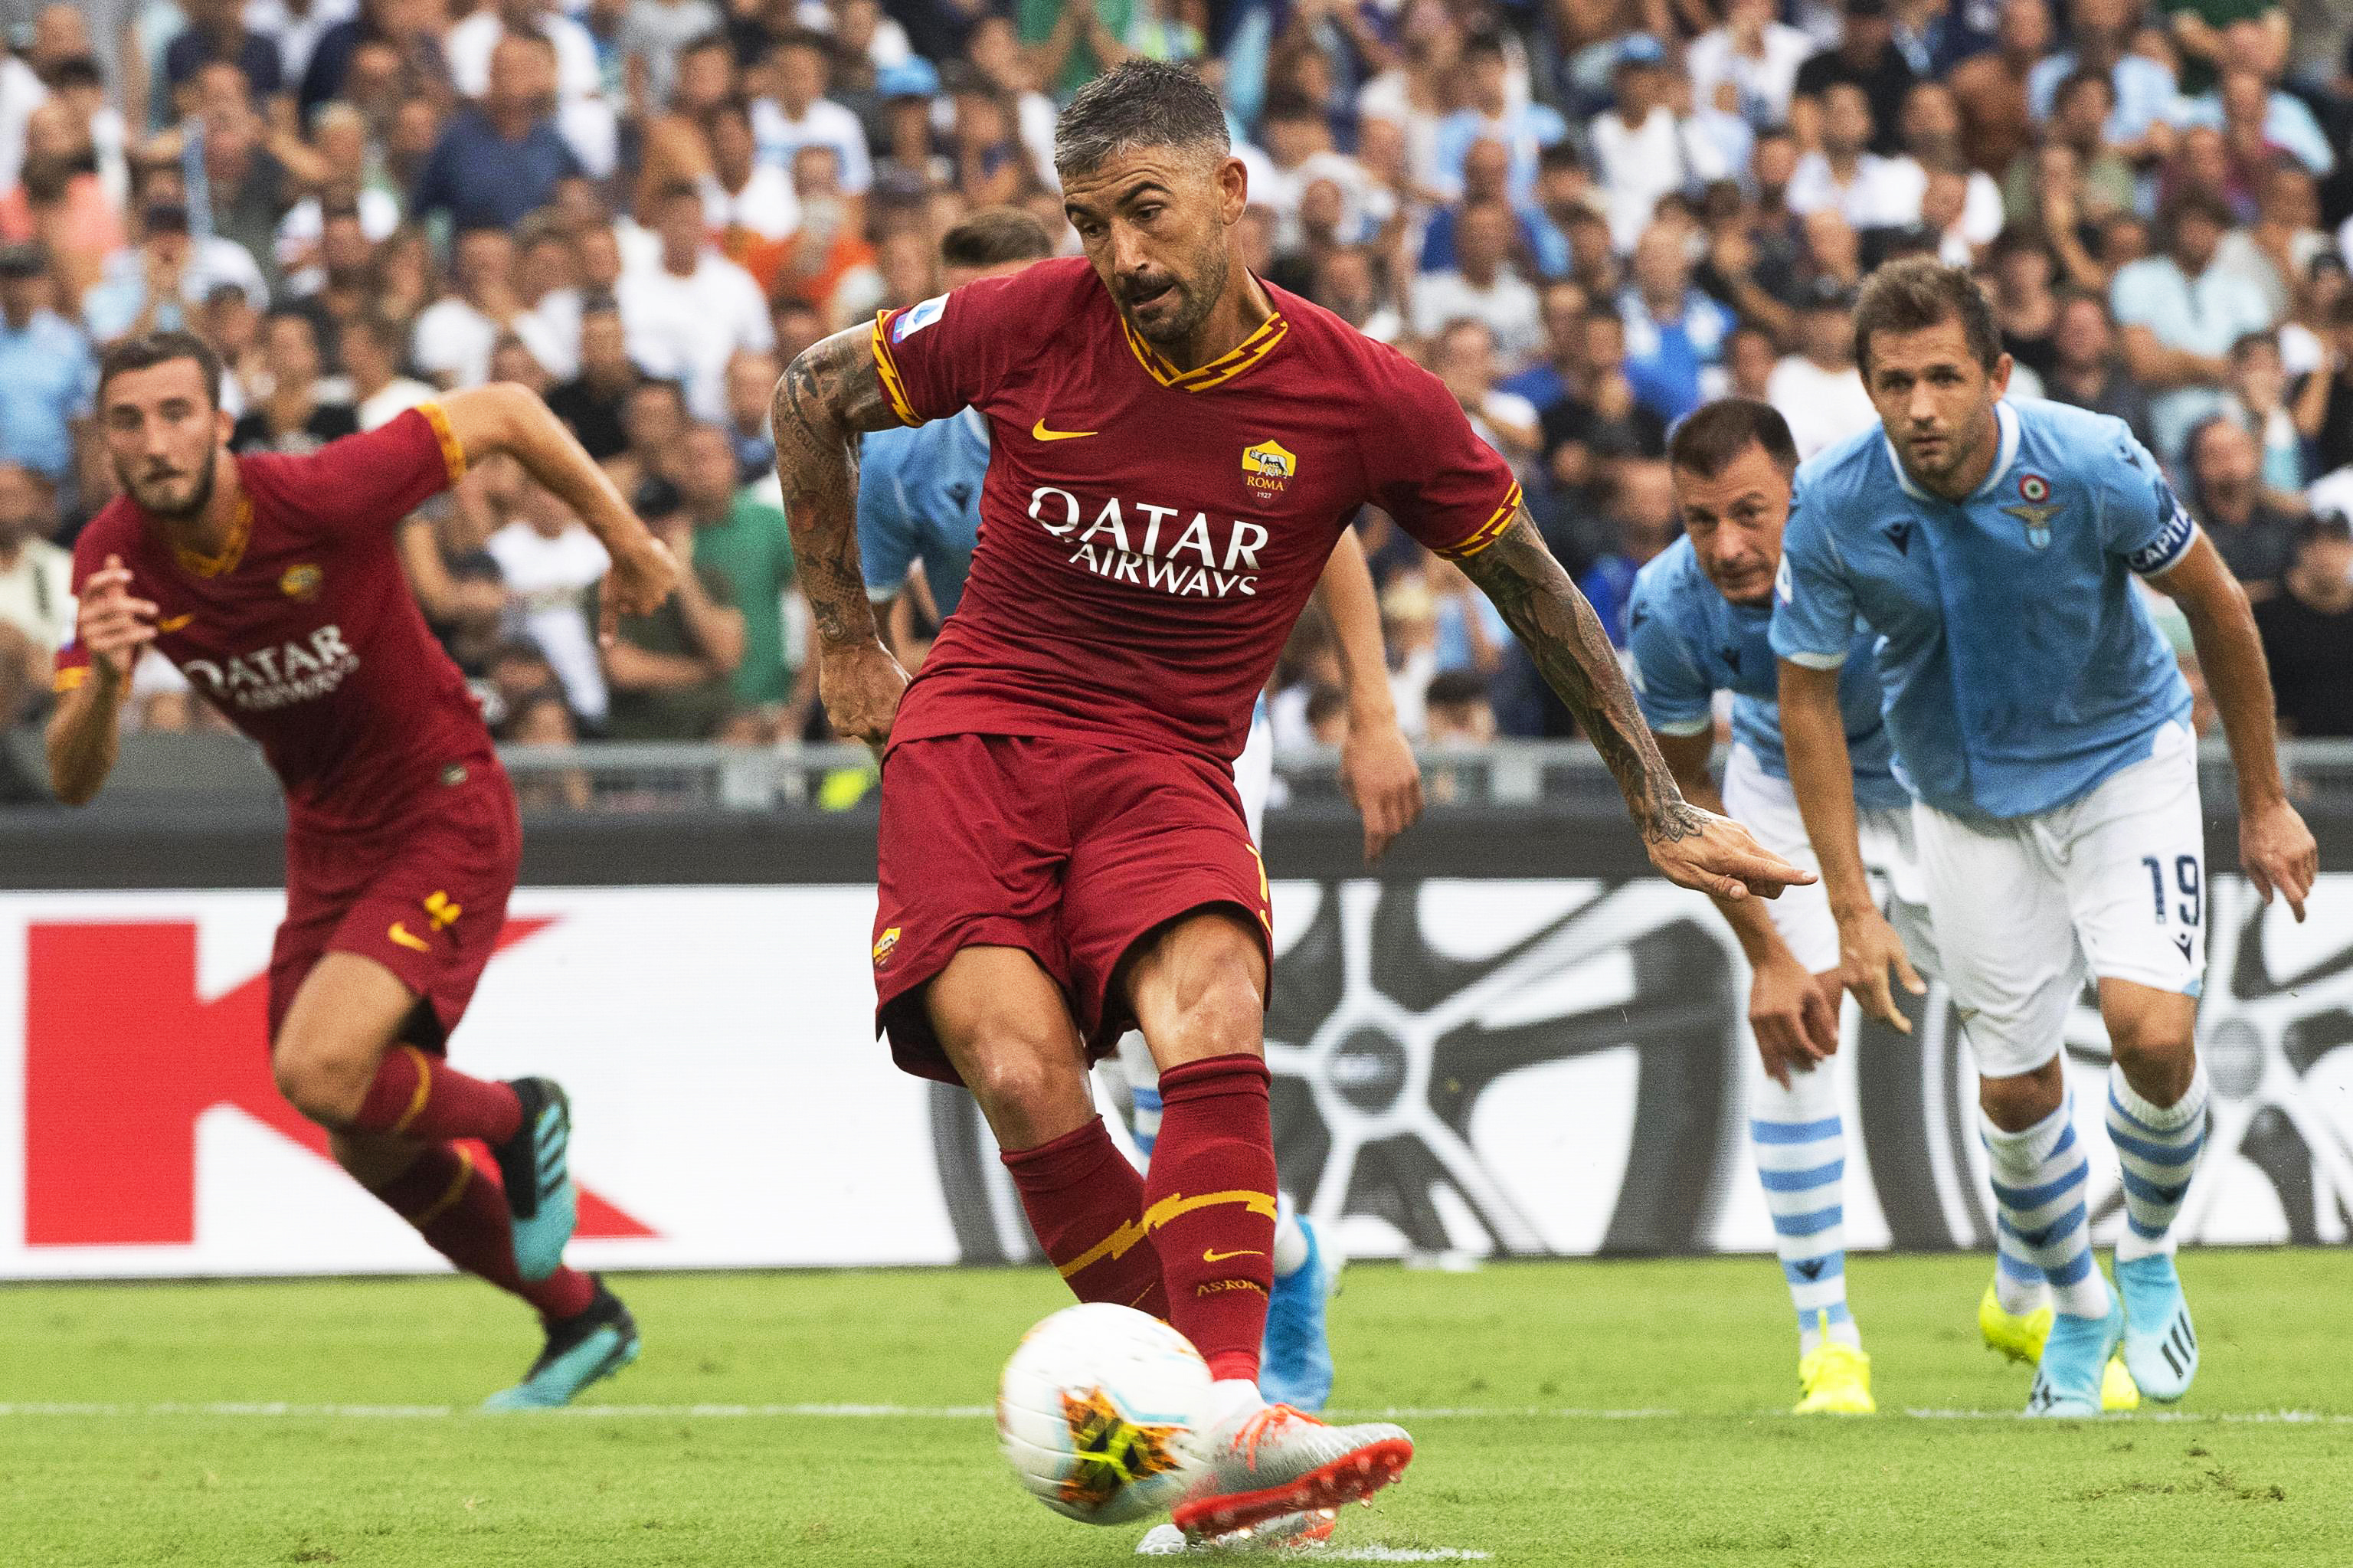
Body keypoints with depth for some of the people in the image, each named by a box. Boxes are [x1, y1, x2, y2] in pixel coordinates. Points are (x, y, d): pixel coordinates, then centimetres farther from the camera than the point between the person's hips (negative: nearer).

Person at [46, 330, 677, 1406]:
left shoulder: (320, 498, -27)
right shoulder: (113, 559, -13)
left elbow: (502, 413, -13)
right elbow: (72, 781, -16)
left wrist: (625, 539, -3)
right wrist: (103, 677, -37)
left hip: (443, 816, -6)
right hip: (327, 840, 6)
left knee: (319, 1071, -25)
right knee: (374, 1153, 13)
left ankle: (516, 1120, 6)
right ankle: (581, 1321, 36)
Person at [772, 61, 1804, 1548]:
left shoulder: (1364, 396, -6)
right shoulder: (1028, 324, -6)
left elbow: (1535, 583, 8)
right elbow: (814, 394, 12)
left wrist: (1663, 808, 9)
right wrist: (846, 633, 14)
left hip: (1168, 759, 0)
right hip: (978, 728, 0)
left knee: (1213, 1017, -31)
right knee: (1019, 1069, -24)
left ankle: (1229, 1425, -40)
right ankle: (1196, 1398, -12)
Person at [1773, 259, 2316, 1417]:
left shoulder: (2089, 464, -26)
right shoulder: (1834, 508, -21)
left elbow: (2216, 606, -10)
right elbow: (1808, 696, -8)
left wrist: (2264, 805, -3)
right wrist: (1852, 910, -10)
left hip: (2123, 762, -2)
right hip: (1968, 798, 2)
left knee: (2151, 1032, -20)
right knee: (2015, 1087, 2)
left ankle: (2149, 1257, 9)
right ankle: (2072, 1304, 31)